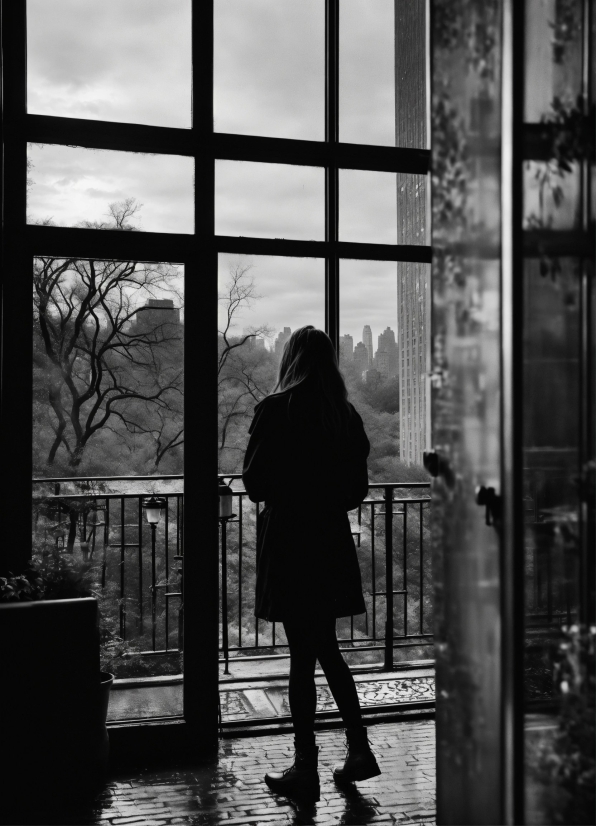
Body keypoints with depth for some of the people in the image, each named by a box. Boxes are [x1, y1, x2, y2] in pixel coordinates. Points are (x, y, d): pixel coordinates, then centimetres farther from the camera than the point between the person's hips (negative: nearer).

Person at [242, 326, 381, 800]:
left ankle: (306, 768, 13)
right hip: (332, 541, 5)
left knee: (302, 655, 2)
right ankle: (359, 749, 22)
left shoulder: (276, 409, -11)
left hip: (288, 541, -5)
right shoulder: (346, 415, 3)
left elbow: (254, 483, -10)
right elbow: (358, 489, 6)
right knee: (327, 650, 18)